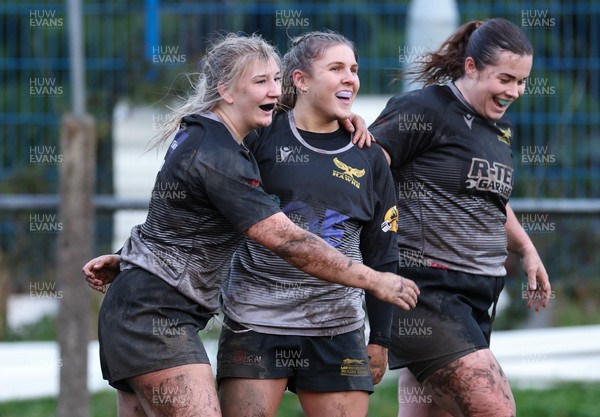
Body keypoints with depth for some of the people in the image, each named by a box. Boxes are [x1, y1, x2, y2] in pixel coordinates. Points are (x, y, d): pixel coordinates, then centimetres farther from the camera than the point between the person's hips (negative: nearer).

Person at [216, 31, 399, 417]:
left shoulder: (369, 157, 10)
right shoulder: (260, 137, -2)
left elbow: (382, 255, 14)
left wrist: (381, 340, 13)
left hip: (337, 327, 3)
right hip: (256, 322, -3)